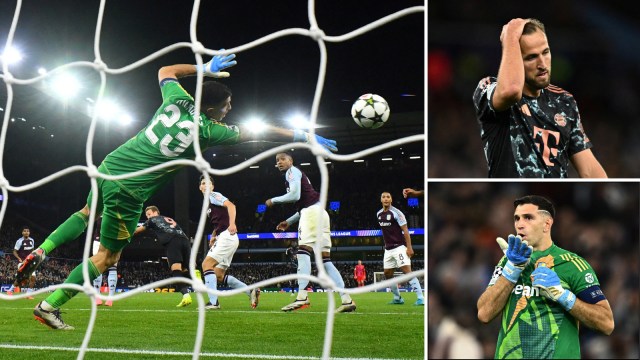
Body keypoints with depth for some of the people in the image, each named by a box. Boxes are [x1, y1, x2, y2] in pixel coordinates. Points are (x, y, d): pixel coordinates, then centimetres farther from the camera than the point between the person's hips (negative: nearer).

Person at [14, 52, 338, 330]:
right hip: (128, 190, -7)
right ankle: (49, 306, 6)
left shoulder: (177, 99, -1)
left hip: (110, 165, 7)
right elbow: (260, 132, -2)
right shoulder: (209, 130, -14)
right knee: (107, 257, 7)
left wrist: (204, 68, 28)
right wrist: (305, 137, 8)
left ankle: (40, 253, 21)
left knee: (88, 214, 35)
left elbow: (165, 71, 23)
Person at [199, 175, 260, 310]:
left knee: (206, 264, -15)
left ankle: (213, 302, -21)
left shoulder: (213, 196, -3)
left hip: (227, 236, -10)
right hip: (223, 238, 10)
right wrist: (213, 236, 17)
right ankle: (251, 291, 8)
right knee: (219, 275, 9)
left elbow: (230, 205, -21)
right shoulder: (208, 202, 25)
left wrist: (232, 224, -35)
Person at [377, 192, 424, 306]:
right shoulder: (379, 214, 9)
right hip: (388, 249, 8)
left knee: (407, 271, -17)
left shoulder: (396, 213, -12)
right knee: (387, 274, 9)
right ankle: (397, 298, 23)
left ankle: (420, 298, -20)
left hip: (399, 247, -8)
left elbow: (405, 231, -13)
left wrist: (409, 247, -19)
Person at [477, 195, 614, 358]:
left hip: (556, 354, -3)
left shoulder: (572, 264, -5)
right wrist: (513, 268, -16)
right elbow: (484, 314, -7)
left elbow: (607, 323, -11)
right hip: (508, 354, 4)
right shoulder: (508, 261, 6)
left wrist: (561, 293, -22)